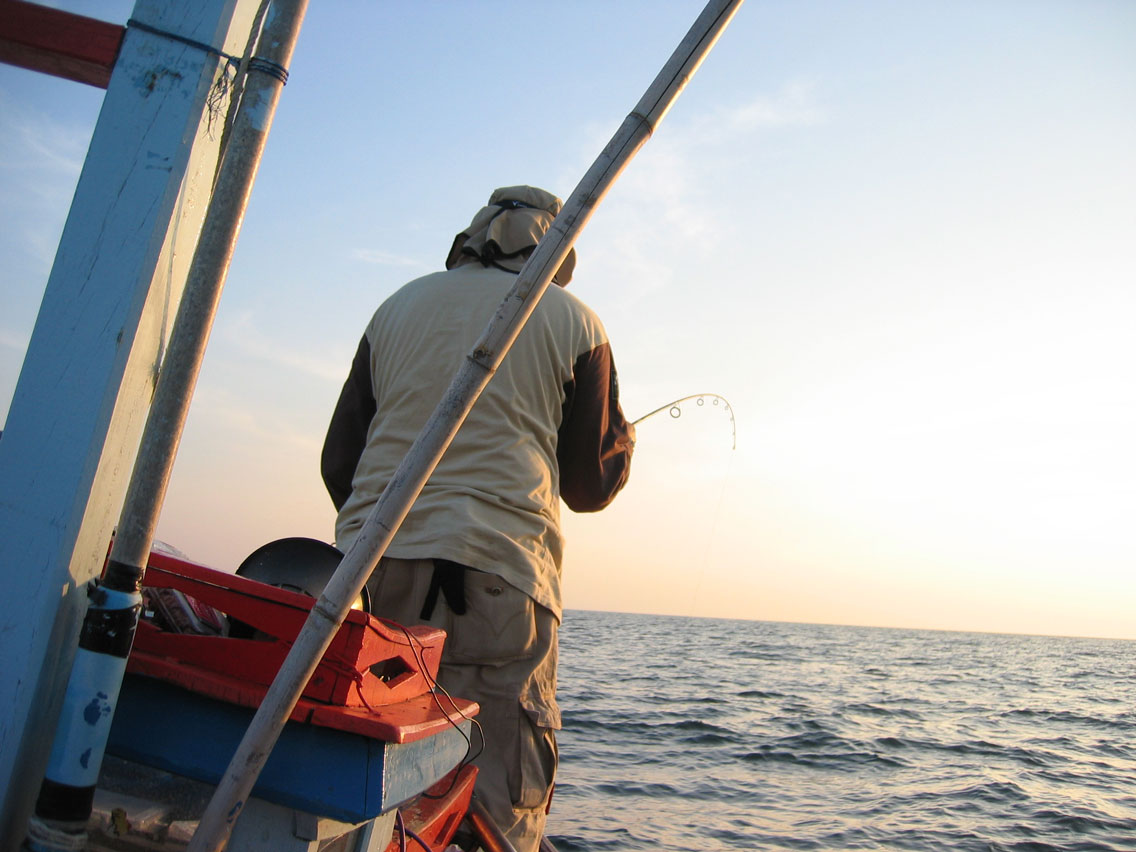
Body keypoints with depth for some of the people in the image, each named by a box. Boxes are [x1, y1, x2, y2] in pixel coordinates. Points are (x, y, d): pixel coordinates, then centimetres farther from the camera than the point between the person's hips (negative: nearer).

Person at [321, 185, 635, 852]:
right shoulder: (572, 321, 8)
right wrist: (624, 437, 32)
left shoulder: (398, 307, 18)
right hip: (495, 575, -4)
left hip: (370, 572, 4)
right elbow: (591, 485, 11)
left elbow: (339, 461, 16)